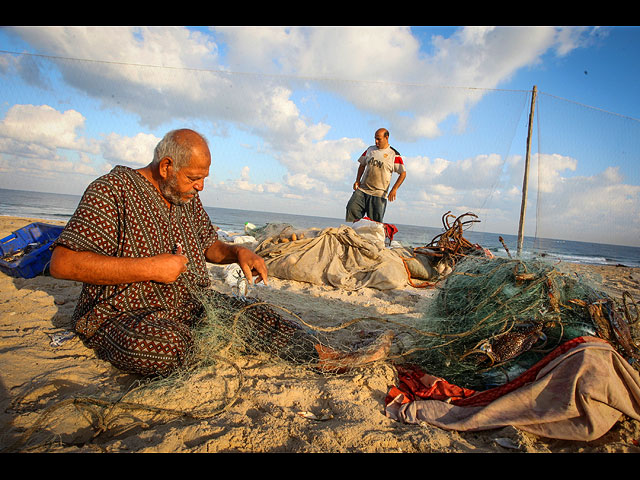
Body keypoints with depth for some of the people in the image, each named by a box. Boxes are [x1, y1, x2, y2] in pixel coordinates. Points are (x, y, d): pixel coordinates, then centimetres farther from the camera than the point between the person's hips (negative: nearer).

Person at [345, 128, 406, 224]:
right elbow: (362, 165, 22)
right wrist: (357, 180, 7)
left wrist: (394, 190, -11)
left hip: (379, 195, -3)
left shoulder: (394, 155, -2)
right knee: (351, 209, -14)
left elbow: (403, 173, -2)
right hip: (362, 190, 4)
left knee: (375, 223, -2)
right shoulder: (370, 150, 11)